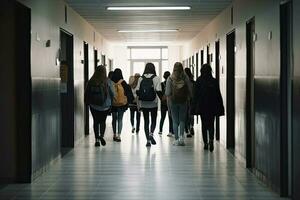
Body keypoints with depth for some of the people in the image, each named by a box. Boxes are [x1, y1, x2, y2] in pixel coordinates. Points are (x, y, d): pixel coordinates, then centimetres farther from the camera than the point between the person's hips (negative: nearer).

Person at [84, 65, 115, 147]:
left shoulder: (90, 82, -7)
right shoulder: (107, 82, -11)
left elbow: (86, 94, 0)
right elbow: (112, 94, -6)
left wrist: (88, 102, 15)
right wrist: (110, 100, 15)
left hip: (94, 106, 1)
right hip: (105, 106, -1)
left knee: (96, 122, 10)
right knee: (103, 121, 14)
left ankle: (97, 139, 7)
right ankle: (102, 135, -6)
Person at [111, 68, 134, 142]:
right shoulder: (123, 83, -11)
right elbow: (128, 93, -8)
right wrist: (127, 102, 4)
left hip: (113, 104, 2)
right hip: (122, 104, -2)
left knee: (114, 119, 16)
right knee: (120, 119, 4)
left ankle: (115, 135, 21)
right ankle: (118, 135, -5)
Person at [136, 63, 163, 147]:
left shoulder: (141, 78, 0)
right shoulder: (155, 78, -8)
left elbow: (137, 91, 1)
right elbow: (158, 91, -12)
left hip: (144, 104, 2)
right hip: (153, 103, -2)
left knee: (146, 121, 9)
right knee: (153, 120, 12)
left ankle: (148, 140, 7)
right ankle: (151, 134, -14)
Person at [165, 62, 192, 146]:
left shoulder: (170, 79, -6)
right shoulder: (185, 78, -5)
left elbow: (167, 92, -7)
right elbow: (190, 90, -2)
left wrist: (169, 99, 7)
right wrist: (188, 98, 10)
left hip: (173, 101, 0)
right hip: (183, 101, 0)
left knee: (175, 121, 7)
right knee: (182, 120, 12)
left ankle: (176, 139, 7)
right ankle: (181, 136, -5)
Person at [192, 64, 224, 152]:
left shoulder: (198, 81, -4)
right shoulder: (214, 81, -3)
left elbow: (195, 95, -3)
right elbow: (218, 96, 0)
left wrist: (194, 107, 2)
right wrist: (220, 108, 5)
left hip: (202, 106, 0)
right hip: (212, 107, 0)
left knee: (204, 125, 11)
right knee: (211, 125, 7)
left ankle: (205, 143, 8)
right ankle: (211, 140, -17)